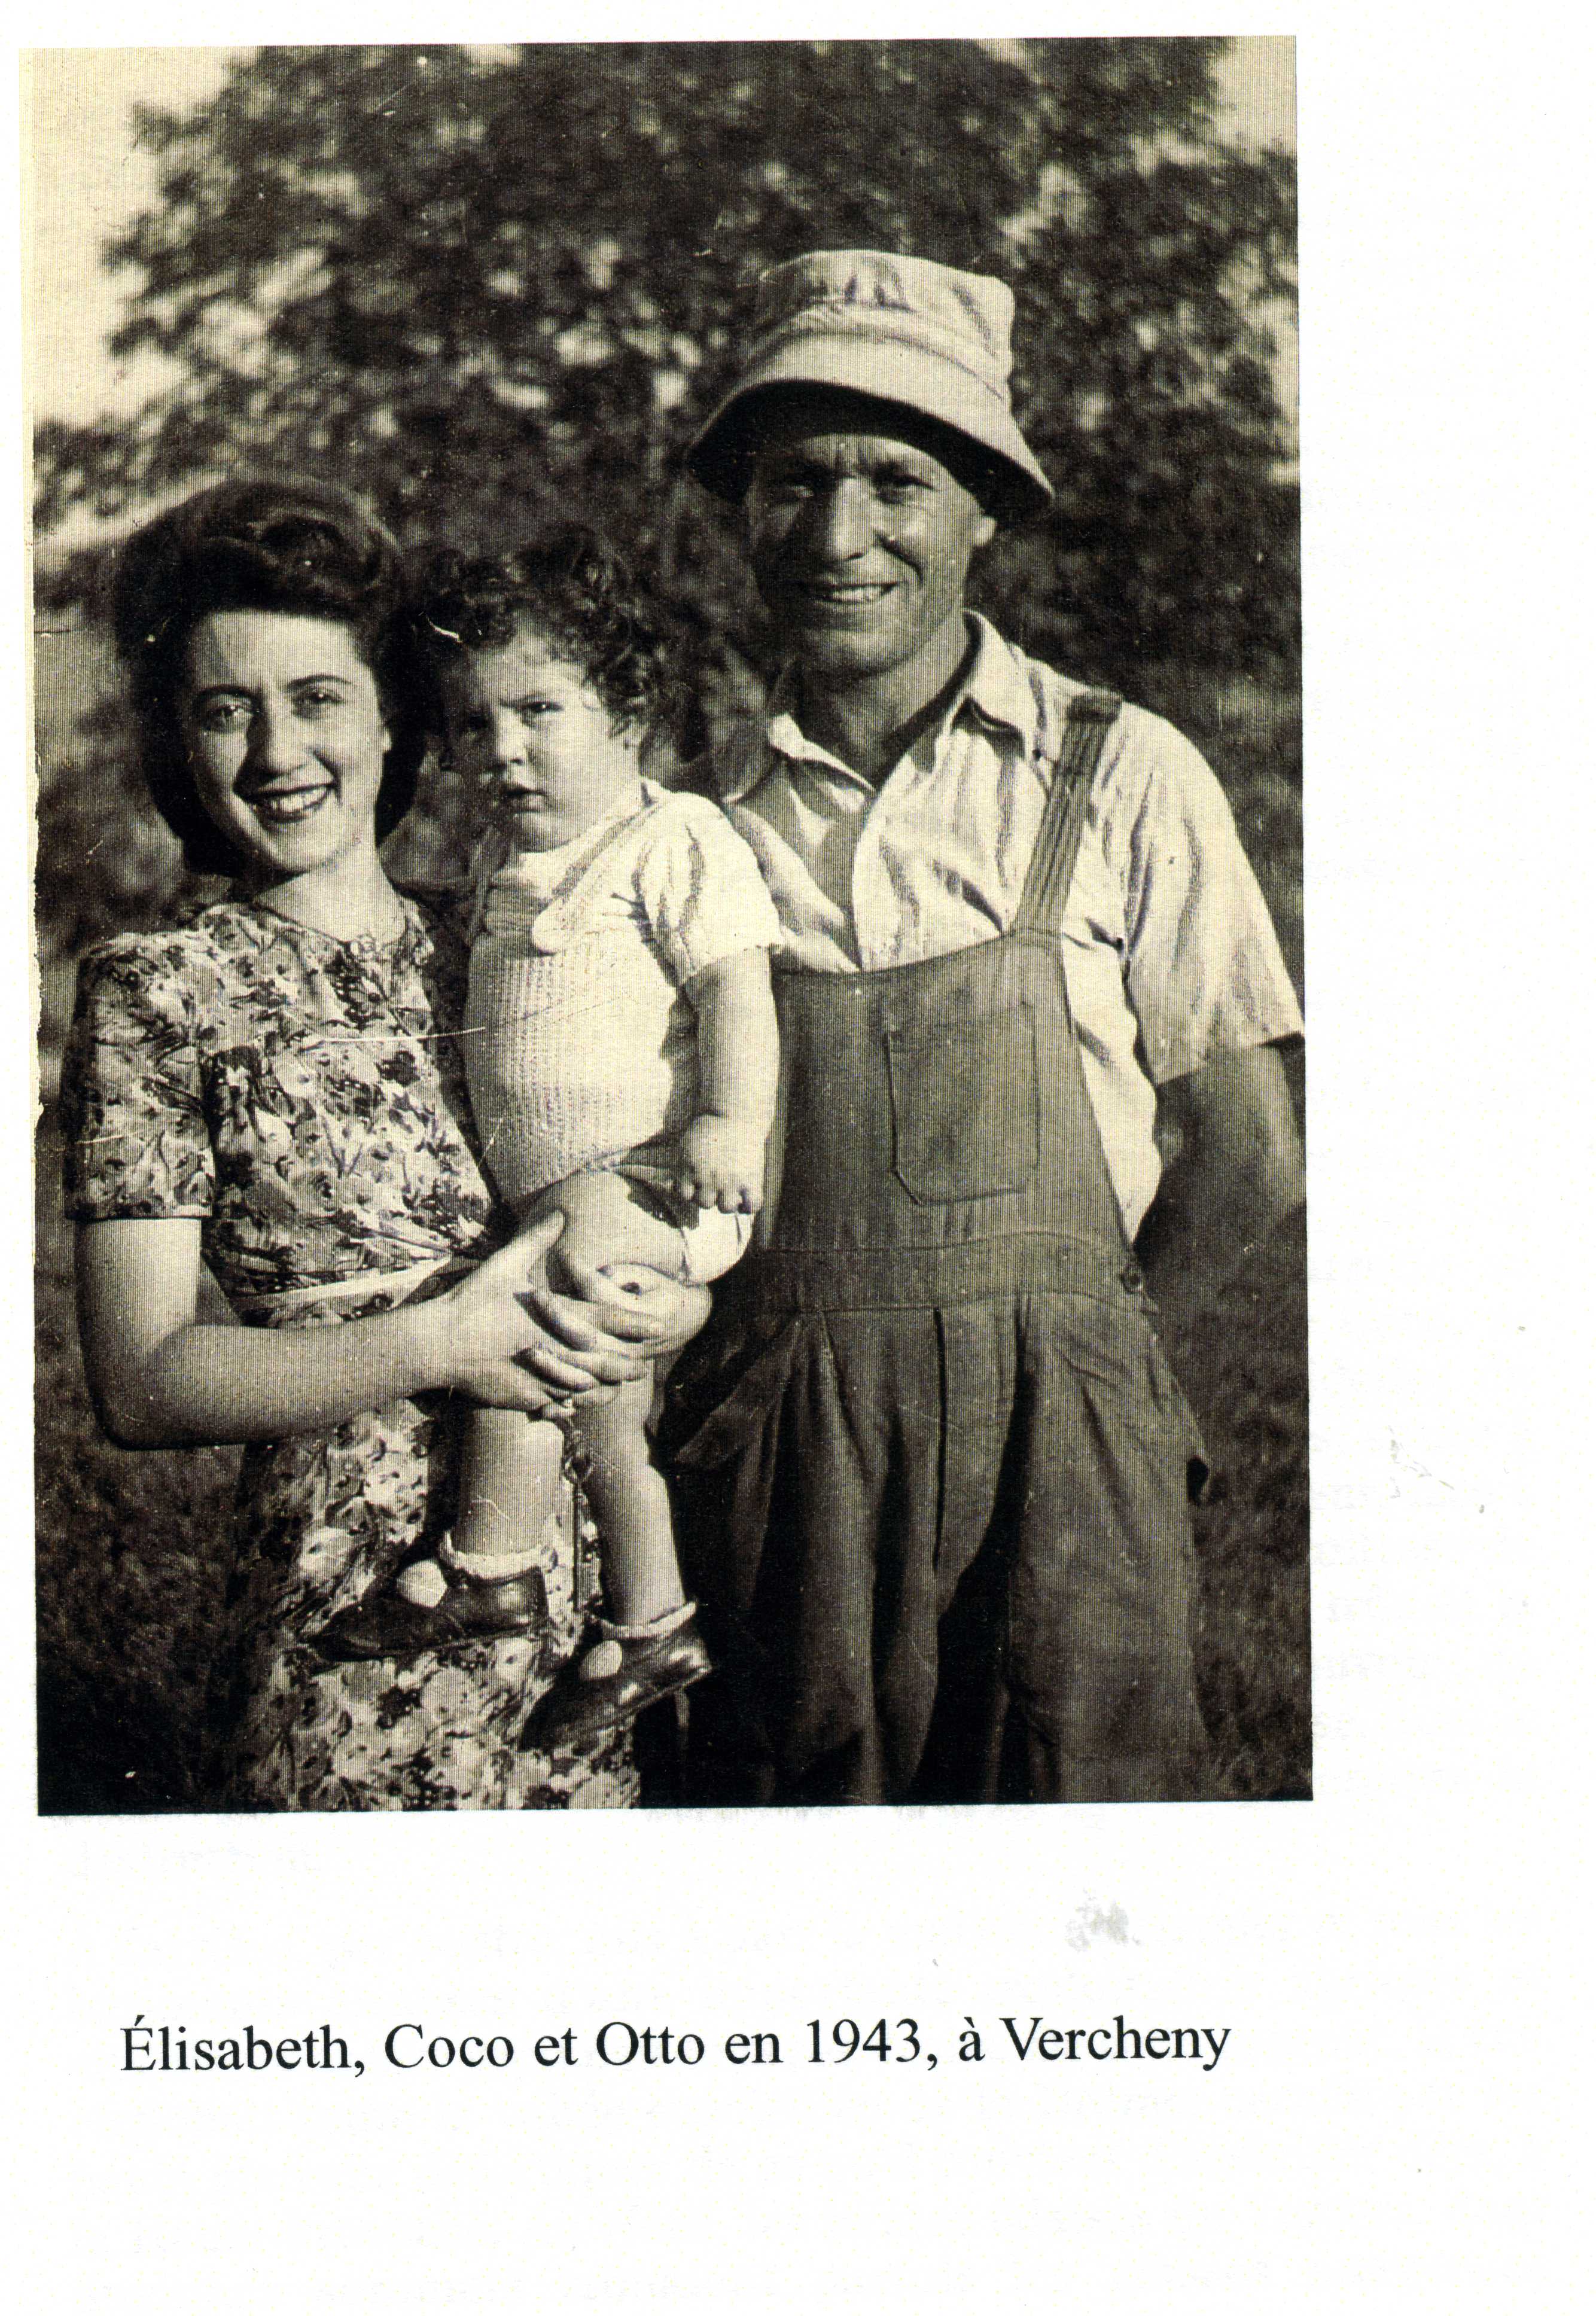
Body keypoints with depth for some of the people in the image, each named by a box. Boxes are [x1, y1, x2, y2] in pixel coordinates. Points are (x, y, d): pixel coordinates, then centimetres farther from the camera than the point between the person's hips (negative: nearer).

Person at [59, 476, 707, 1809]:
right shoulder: (159, 996, -4)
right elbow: (141, 1384, -9)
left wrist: (663, 1306, -9)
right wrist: (433, 1346, -17)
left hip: (596, 1591, 4)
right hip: (352, 1623, -4)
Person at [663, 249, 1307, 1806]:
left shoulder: (1119, 776, -2)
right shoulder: (705, 812, 5)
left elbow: (1245, 1160, 2)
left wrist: (1049, 1347, 4)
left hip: (1054, 1444, -2)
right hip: (771, 1447, 2)